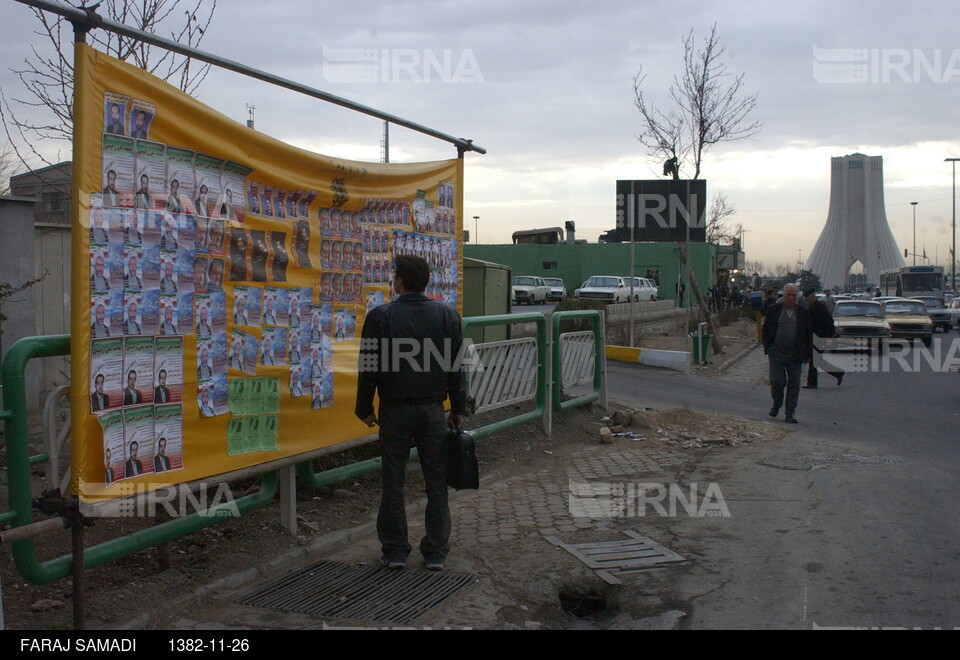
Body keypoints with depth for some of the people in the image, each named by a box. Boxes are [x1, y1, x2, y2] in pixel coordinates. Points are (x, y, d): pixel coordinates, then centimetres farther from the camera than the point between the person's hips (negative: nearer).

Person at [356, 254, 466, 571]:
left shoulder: (380, 316, -6)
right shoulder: (447, 314, 1)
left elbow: (369, 367, -4)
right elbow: (456, 366, 3)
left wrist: (365, 408, 7)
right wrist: (458, 409, 11)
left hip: (395, 411, -2)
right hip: (433, 409, 2)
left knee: (393, 482, 8)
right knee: (436, 482, 9)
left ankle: (394, 551, 16)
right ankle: (436, 553, 15)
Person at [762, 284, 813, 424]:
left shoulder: (803, 312, 5)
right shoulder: (774, 309, 3)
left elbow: (809, 334, 9)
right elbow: (766, 328, 8)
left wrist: (807, 354, 4)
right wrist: (768, 347, 0)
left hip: (796, 354, 1)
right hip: (777, 353, -1)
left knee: (794, 384, 3)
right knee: (777, 381, -6)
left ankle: (790, 413, 11)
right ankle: (776, 404, 21)